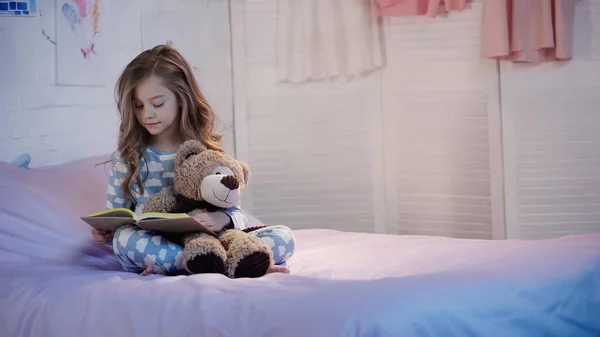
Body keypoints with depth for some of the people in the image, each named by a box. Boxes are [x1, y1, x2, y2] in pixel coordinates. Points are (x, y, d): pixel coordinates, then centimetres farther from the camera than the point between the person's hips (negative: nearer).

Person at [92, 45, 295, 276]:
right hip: (151, 247, 0)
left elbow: (235, 212, 3)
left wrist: (223, 219, -21)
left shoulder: (207, 151, 5)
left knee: (283, 237, -20)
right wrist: (106, 232, -12)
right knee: (124, 239, -35)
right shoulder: (127, 157, 6)